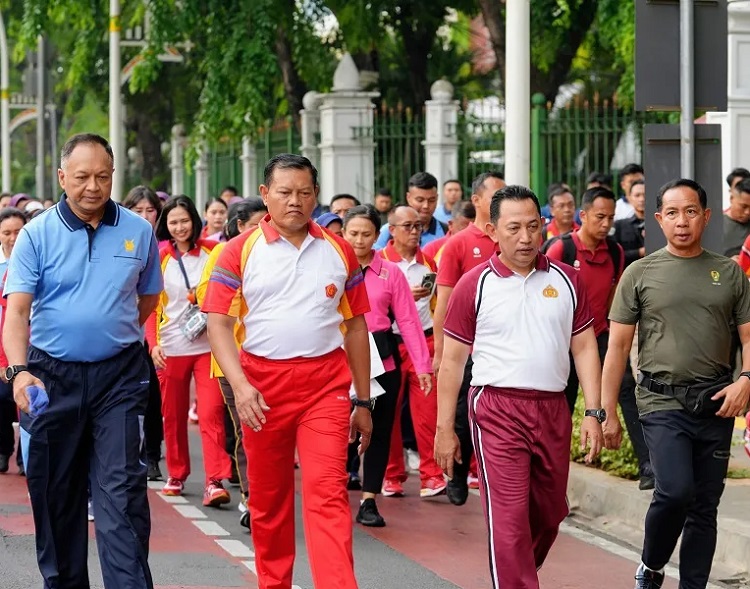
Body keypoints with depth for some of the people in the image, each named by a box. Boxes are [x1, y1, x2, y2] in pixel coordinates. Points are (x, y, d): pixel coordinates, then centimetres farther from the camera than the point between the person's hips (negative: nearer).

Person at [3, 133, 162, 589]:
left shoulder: (138, 232, 3)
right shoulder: (37, 235, -3)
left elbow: (148, 298, 18)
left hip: (118, 376, 0)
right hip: (51, 376, 0)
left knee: (122, 491, -9)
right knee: (55, 494, 9)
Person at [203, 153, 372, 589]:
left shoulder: (339, 251, 8)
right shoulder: (241, 251, 2)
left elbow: (356, 328, 12)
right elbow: (219, 323, -3)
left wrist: (363, 402, 11)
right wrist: (240, 385, -18)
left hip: (325, 387, 0)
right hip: (261, 387, 0)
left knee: (328, 494, -11)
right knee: (268, 499, 11)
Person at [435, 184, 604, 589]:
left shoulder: (565, 280, 8)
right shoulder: (475, 285, -1)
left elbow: (585, 347, 10)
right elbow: (452, 360, 1)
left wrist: (594, 413, 1)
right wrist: (444, 429, -1)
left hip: (553, 410, 4)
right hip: (497, 409, -4)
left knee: (549, 515, 14)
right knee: (509, 520, -9)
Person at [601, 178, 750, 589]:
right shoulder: (640, 273, 4)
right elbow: (618, 346, 4)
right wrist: (608, 413, 0)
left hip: (715, 403, 3)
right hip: (662, 401, -3)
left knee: (705, 506, 6)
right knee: (676, 491, -19)